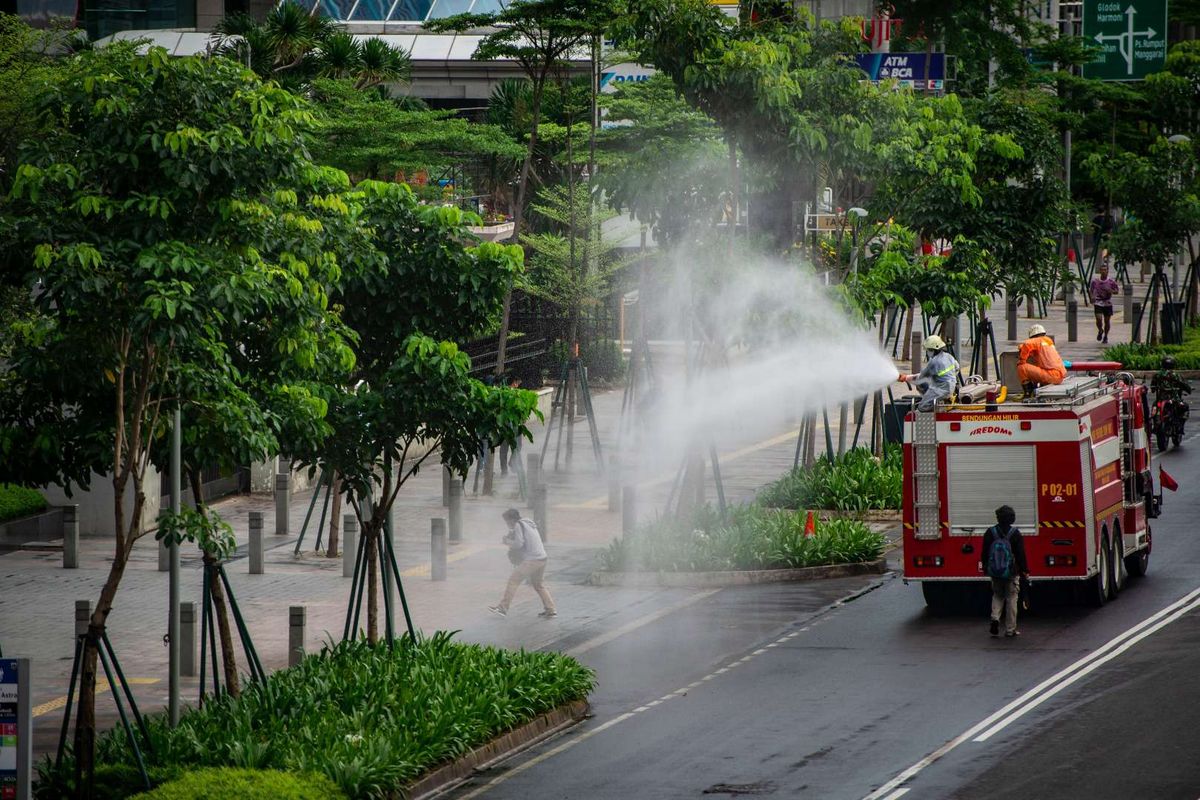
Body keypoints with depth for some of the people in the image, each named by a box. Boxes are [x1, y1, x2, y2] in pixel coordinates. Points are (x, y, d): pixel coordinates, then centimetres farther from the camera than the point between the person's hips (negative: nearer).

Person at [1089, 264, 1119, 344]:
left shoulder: (1111, 281, -5)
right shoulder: (1095, 281, -5)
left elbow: (1116, 291, 5)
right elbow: (1090, 289, 9)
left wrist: (1111, 291, -17)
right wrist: (1092, 296, -10)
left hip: (1108, 303, 1)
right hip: (1098, 303, -1)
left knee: (1107, 321, 6)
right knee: (1099, 319, -15)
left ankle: (1105, 337, 26)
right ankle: (1100, 331, 17)